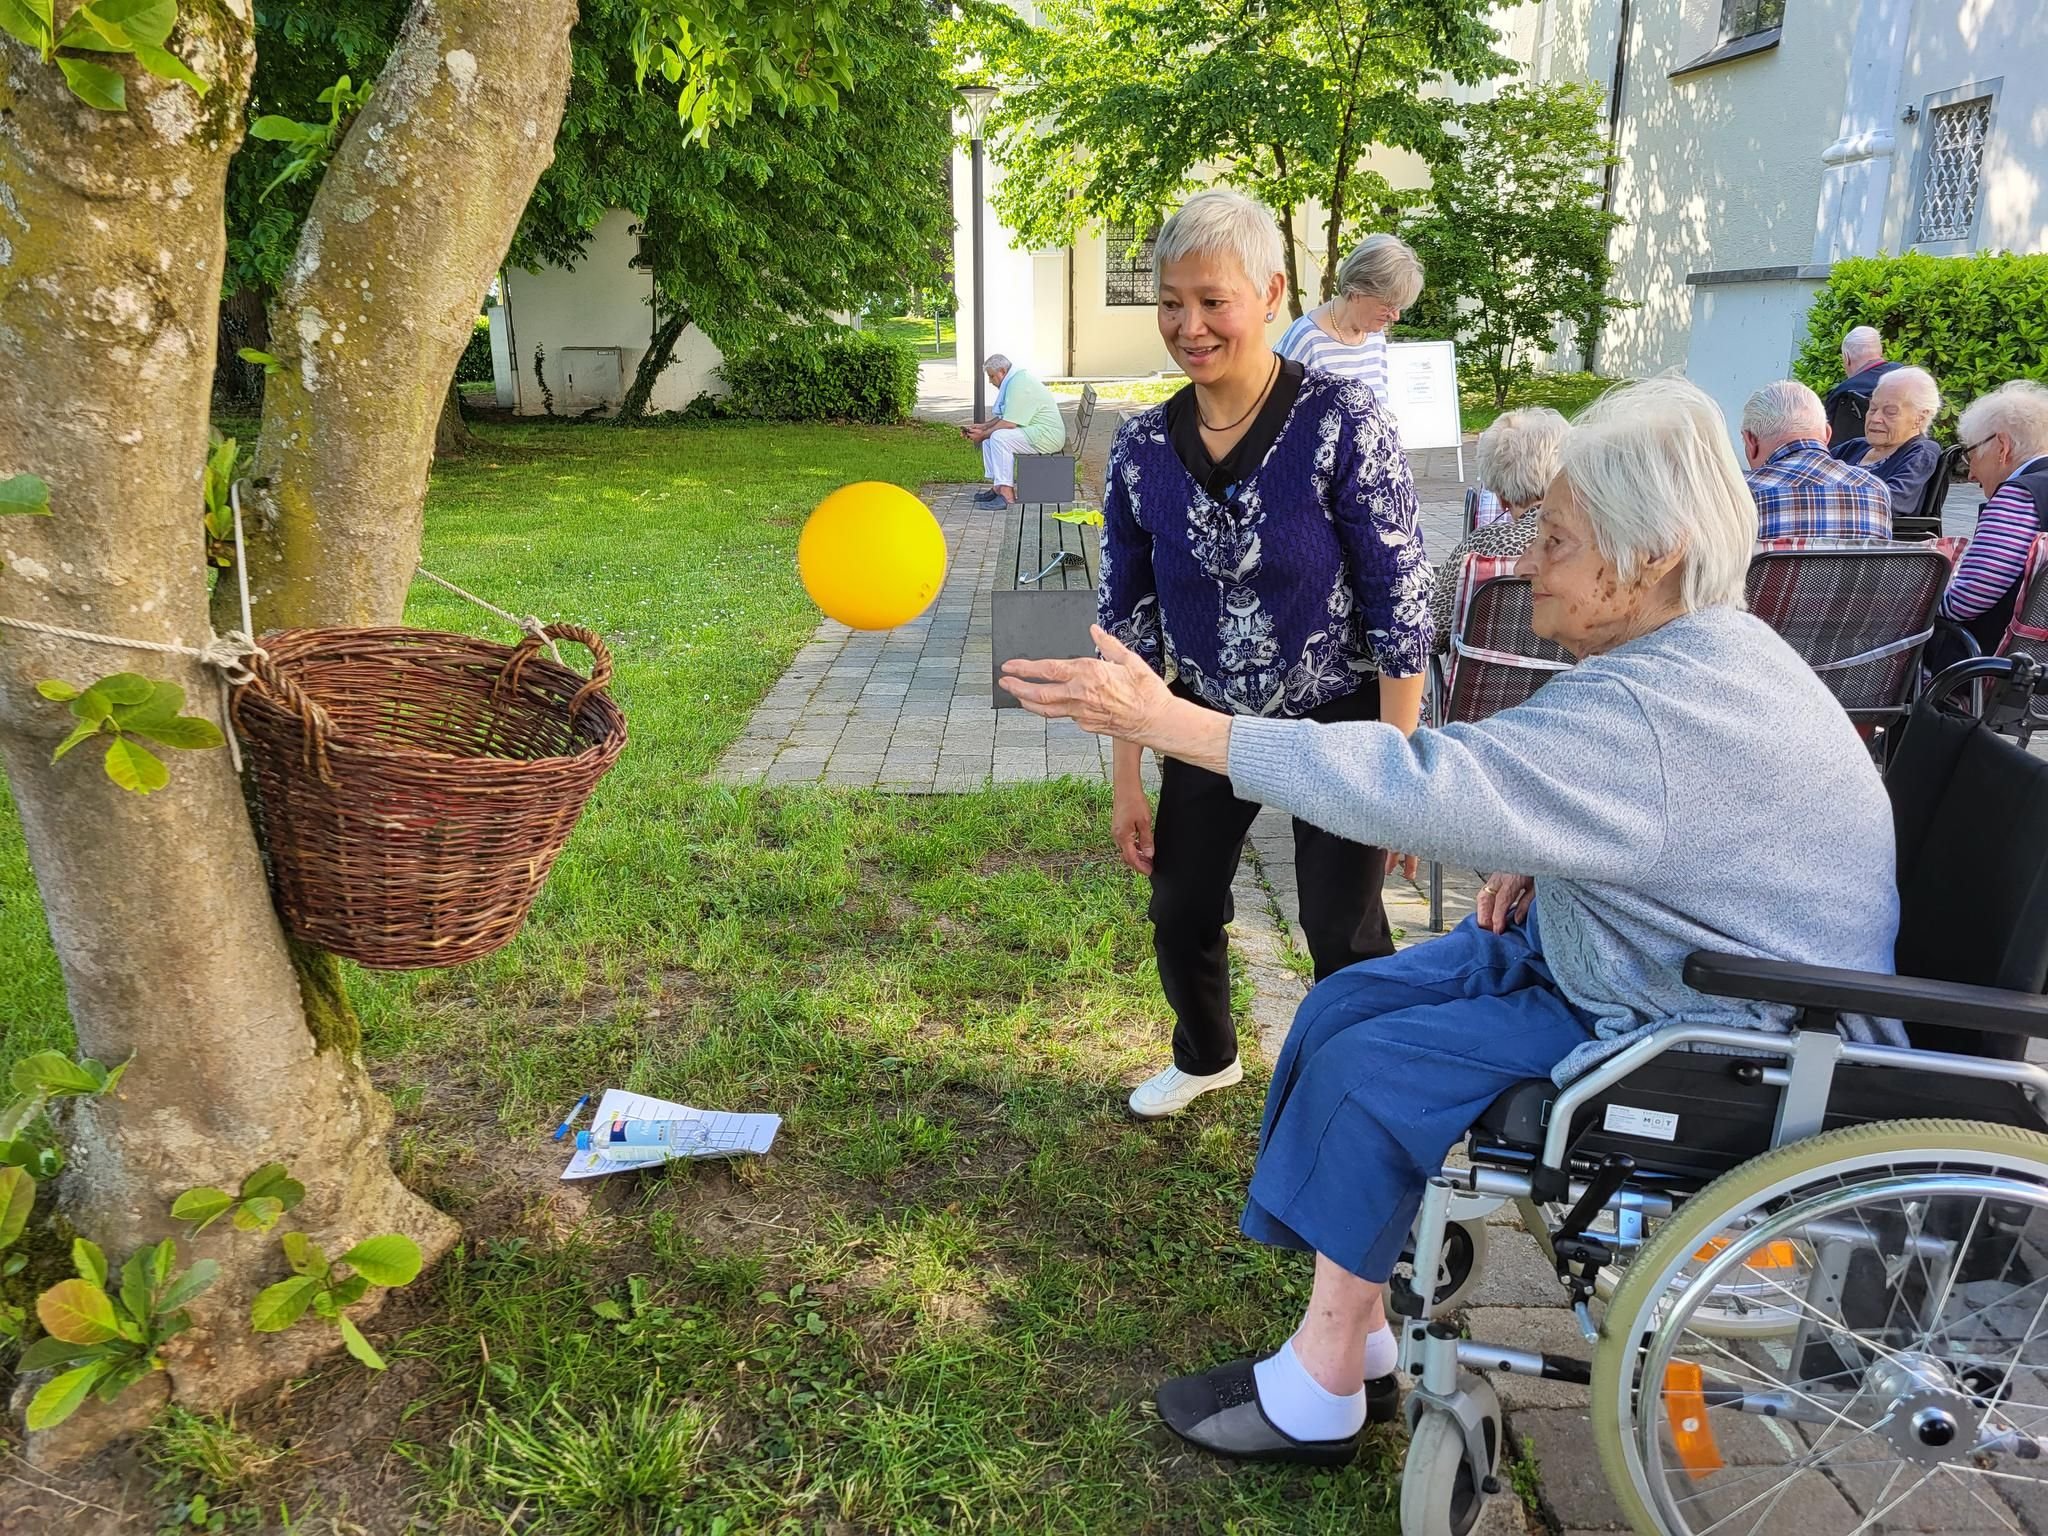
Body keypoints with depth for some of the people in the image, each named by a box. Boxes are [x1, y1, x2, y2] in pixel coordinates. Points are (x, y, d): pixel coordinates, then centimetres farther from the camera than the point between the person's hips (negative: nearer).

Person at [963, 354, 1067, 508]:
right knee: (989, 436, 9)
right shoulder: (1014, 380, 15)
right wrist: (981, 426, 11)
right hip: (1034, 432, 11)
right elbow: (1003, 418, 22)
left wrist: (983, 434, -13)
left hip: (1047, 435, -11)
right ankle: (997, 488, 5)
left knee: (999, 436, -27)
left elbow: (1009, 423, -24)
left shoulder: (1019, 384, -19)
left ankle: (1007, 495, -29)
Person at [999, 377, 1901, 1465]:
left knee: (1374, 1071, -16)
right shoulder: (1695, 649, 2)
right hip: (1630, 955, 10)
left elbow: (1417, 790, -39)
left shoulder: (1659, 713, -32)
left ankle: (1320, 1390, 4)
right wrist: (1538, 862, -1)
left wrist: (1169, 722, -38)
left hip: (1709, 1040, -10)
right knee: (1343, 1008, -1)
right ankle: (1358, 1341, 7)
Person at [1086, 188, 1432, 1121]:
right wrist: (1128, 779, -1)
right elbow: (1127, 621, -1)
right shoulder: (1142, 448, -8)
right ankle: (1205, 1058, 45)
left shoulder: (1343, 423, -20)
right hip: (1209, 721, 4)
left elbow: (1401, 605, -17)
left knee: (1343, 930, 3)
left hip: (1338, 722, -4)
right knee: (1180, 910, 13)